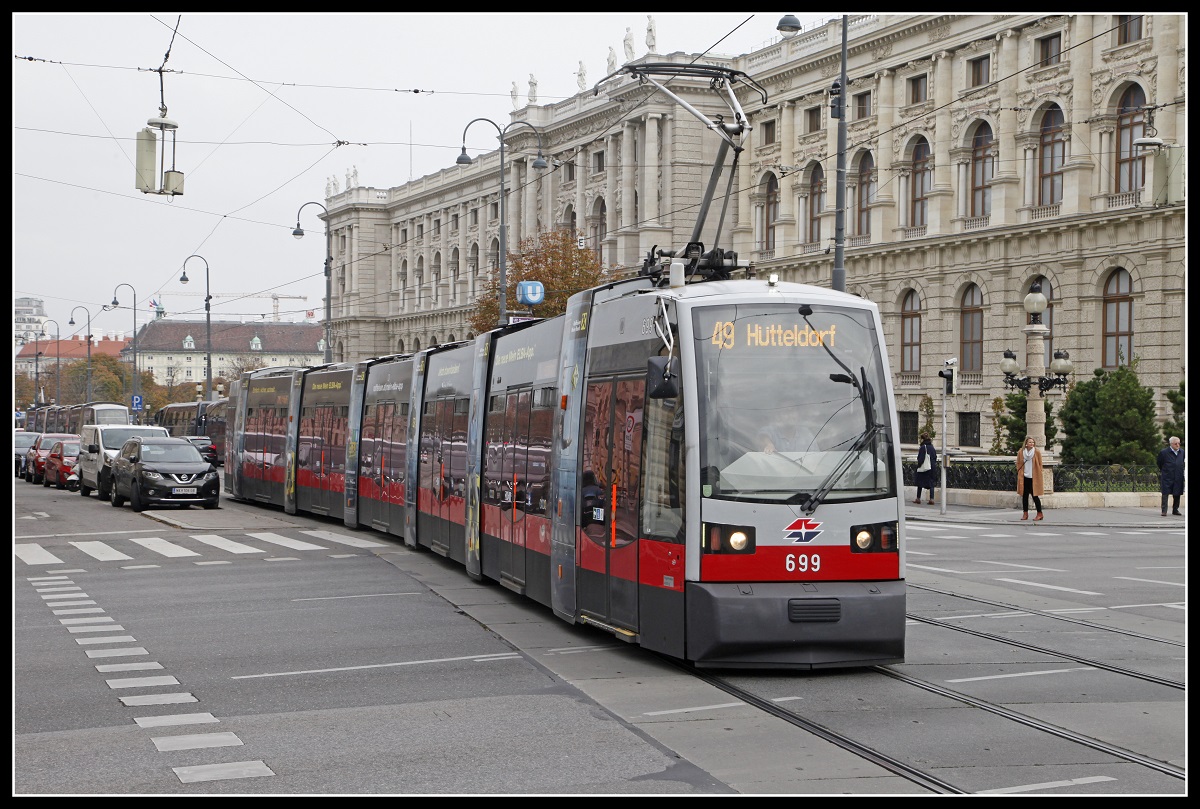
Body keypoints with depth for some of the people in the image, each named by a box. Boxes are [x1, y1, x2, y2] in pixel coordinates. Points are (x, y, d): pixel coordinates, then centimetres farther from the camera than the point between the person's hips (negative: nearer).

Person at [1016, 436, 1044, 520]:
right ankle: (1025, 513, 14)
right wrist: (1020, 473, 5)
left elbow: (1040, 465, 2)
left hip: (1034, 478, -3)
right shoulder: (1021, 452, 3)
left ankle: (1039, 513, 4)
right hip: (1024, 477, 3)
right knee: (1024, 495, 6)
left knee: (1035, 495, -4)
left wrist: (1038, 475, -1)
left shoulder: (1037, 452, -2)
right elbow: (1018, 464, 11)